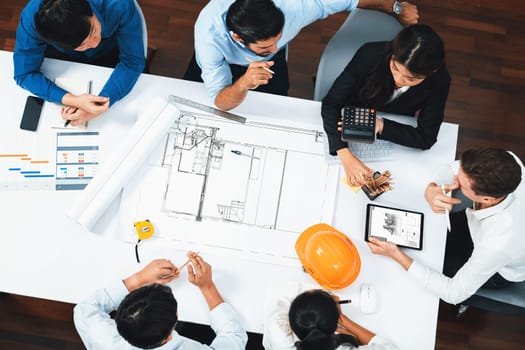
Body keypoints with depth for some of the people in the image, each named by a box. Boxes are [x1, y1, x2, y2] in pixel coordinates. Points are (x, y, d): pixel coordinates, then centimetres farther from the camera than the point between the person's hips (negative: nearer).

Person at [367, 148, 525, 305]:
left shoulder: (498, 243, -47)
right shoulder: (507, 162, -36)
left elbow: (454, 293, -32)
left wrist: (396, 255, -34)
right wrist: (430, 190, -42)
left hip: (501, 270, -5)